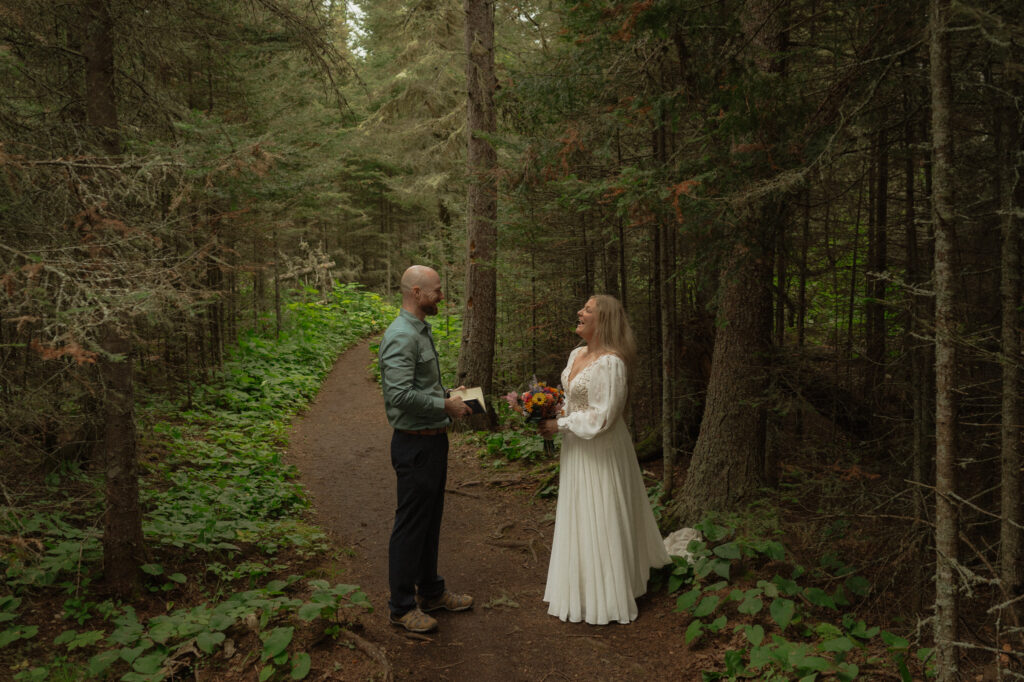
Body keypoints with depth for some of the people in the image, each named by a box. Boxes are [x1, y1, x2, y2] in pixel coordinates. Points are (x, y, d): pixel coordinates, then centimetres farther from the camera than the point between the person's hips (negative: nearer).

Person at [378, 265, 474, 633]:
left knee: (430, 520, 19)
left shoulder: (422, 331, 13)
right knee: (410, 524, 1)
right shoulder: (401, 336, -20)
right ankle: (402, 606, 15)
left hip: (433, 439, 10)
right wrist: (445, 406, -18)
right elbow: (400, 394, -28)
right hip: (415, 443, -10)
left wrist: (448, 396, 8)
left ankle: (430, 591, 34)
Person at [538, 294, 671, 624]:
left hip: (600, 450, -9)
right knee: (579, 518, 18)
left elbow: (601, 417, -24)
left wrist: (559, 425, -17)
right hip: (577, 449, 9)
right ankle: (585, 584, 34)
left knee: (599, 519, 2)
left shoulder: (610, 362, -22)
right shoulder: (577, 354, 7)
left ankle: (603, 596, 17)